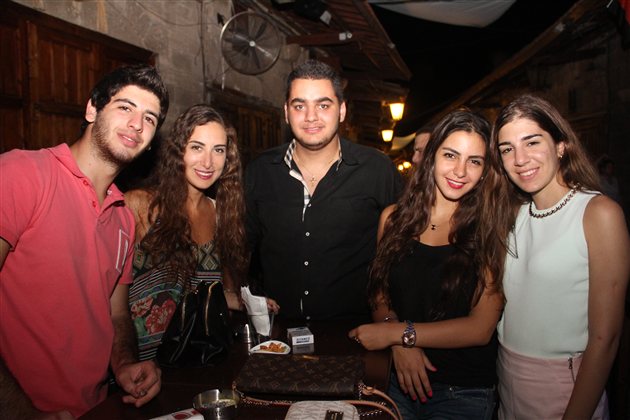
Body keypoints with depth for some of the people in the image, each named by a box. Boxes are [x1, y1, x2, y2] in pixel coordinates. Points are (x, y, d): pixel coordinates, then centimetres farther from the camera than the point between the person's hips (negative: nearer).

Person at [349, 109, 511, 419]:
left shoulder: (490, 231, -11)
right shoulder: (394, 218, -3)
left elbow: (481, 327, -14)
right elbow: (380, 296, 2)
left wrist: (399, 333, -16)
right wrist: (400, 345, -15)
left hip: (464, 394, -2)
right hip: (398, 381, 3)